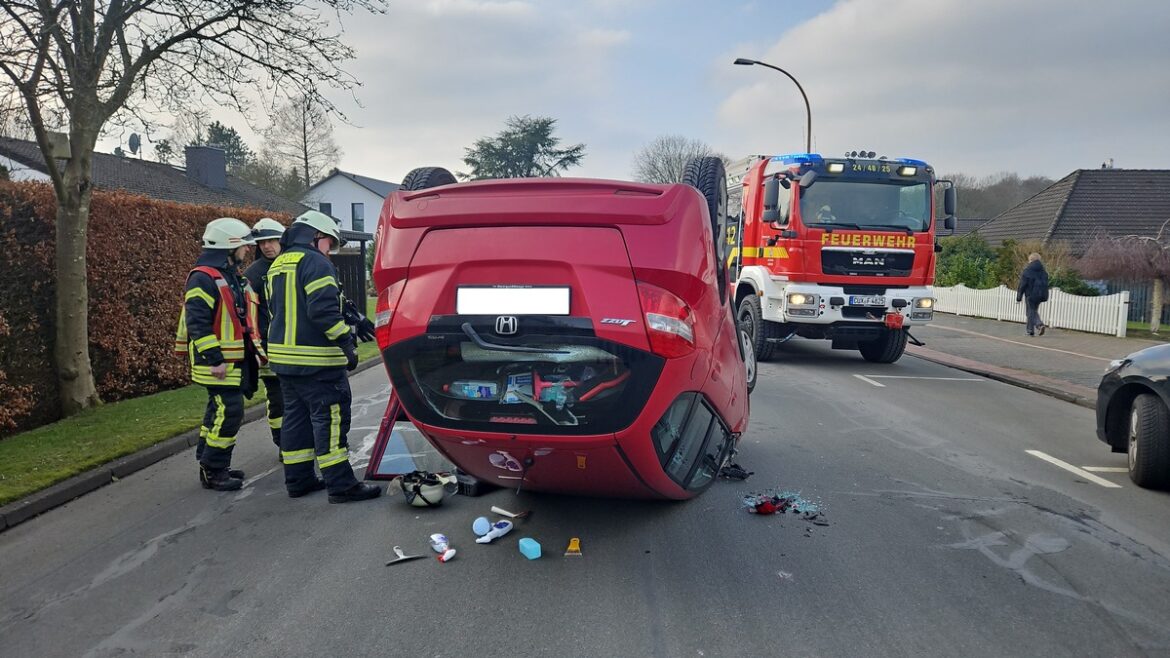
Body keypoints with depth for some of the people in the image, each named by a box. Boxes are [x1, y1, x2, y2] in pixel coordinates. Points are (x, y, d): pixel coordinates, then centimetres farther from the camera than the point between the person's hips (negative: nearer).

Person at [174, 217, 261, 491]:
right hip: (218, 362, -10)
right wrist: (214, 360, -24)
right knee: (229, 412, -11)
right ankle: (212, 472, -1)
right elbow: (197, 324, -21)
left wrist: (255, 349, 21)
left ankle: (212, 465, 25)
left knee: (219, 411, 15)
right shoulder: (203, 278, -15)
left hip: (237, 360, 10)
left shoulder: (233, 277, 17)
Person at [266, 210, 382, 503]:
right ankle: (341, 485, -5)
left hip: (285, 356, 10)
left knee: (296, 417, 15)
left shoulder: (277, 266, 18)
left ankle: (298, 479, 22)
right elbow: (324, 311, -23)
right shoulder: (315, 263, -13)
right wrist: (346, 343, -18)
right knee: (330, 418, -6)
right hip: (316, 359, -10)